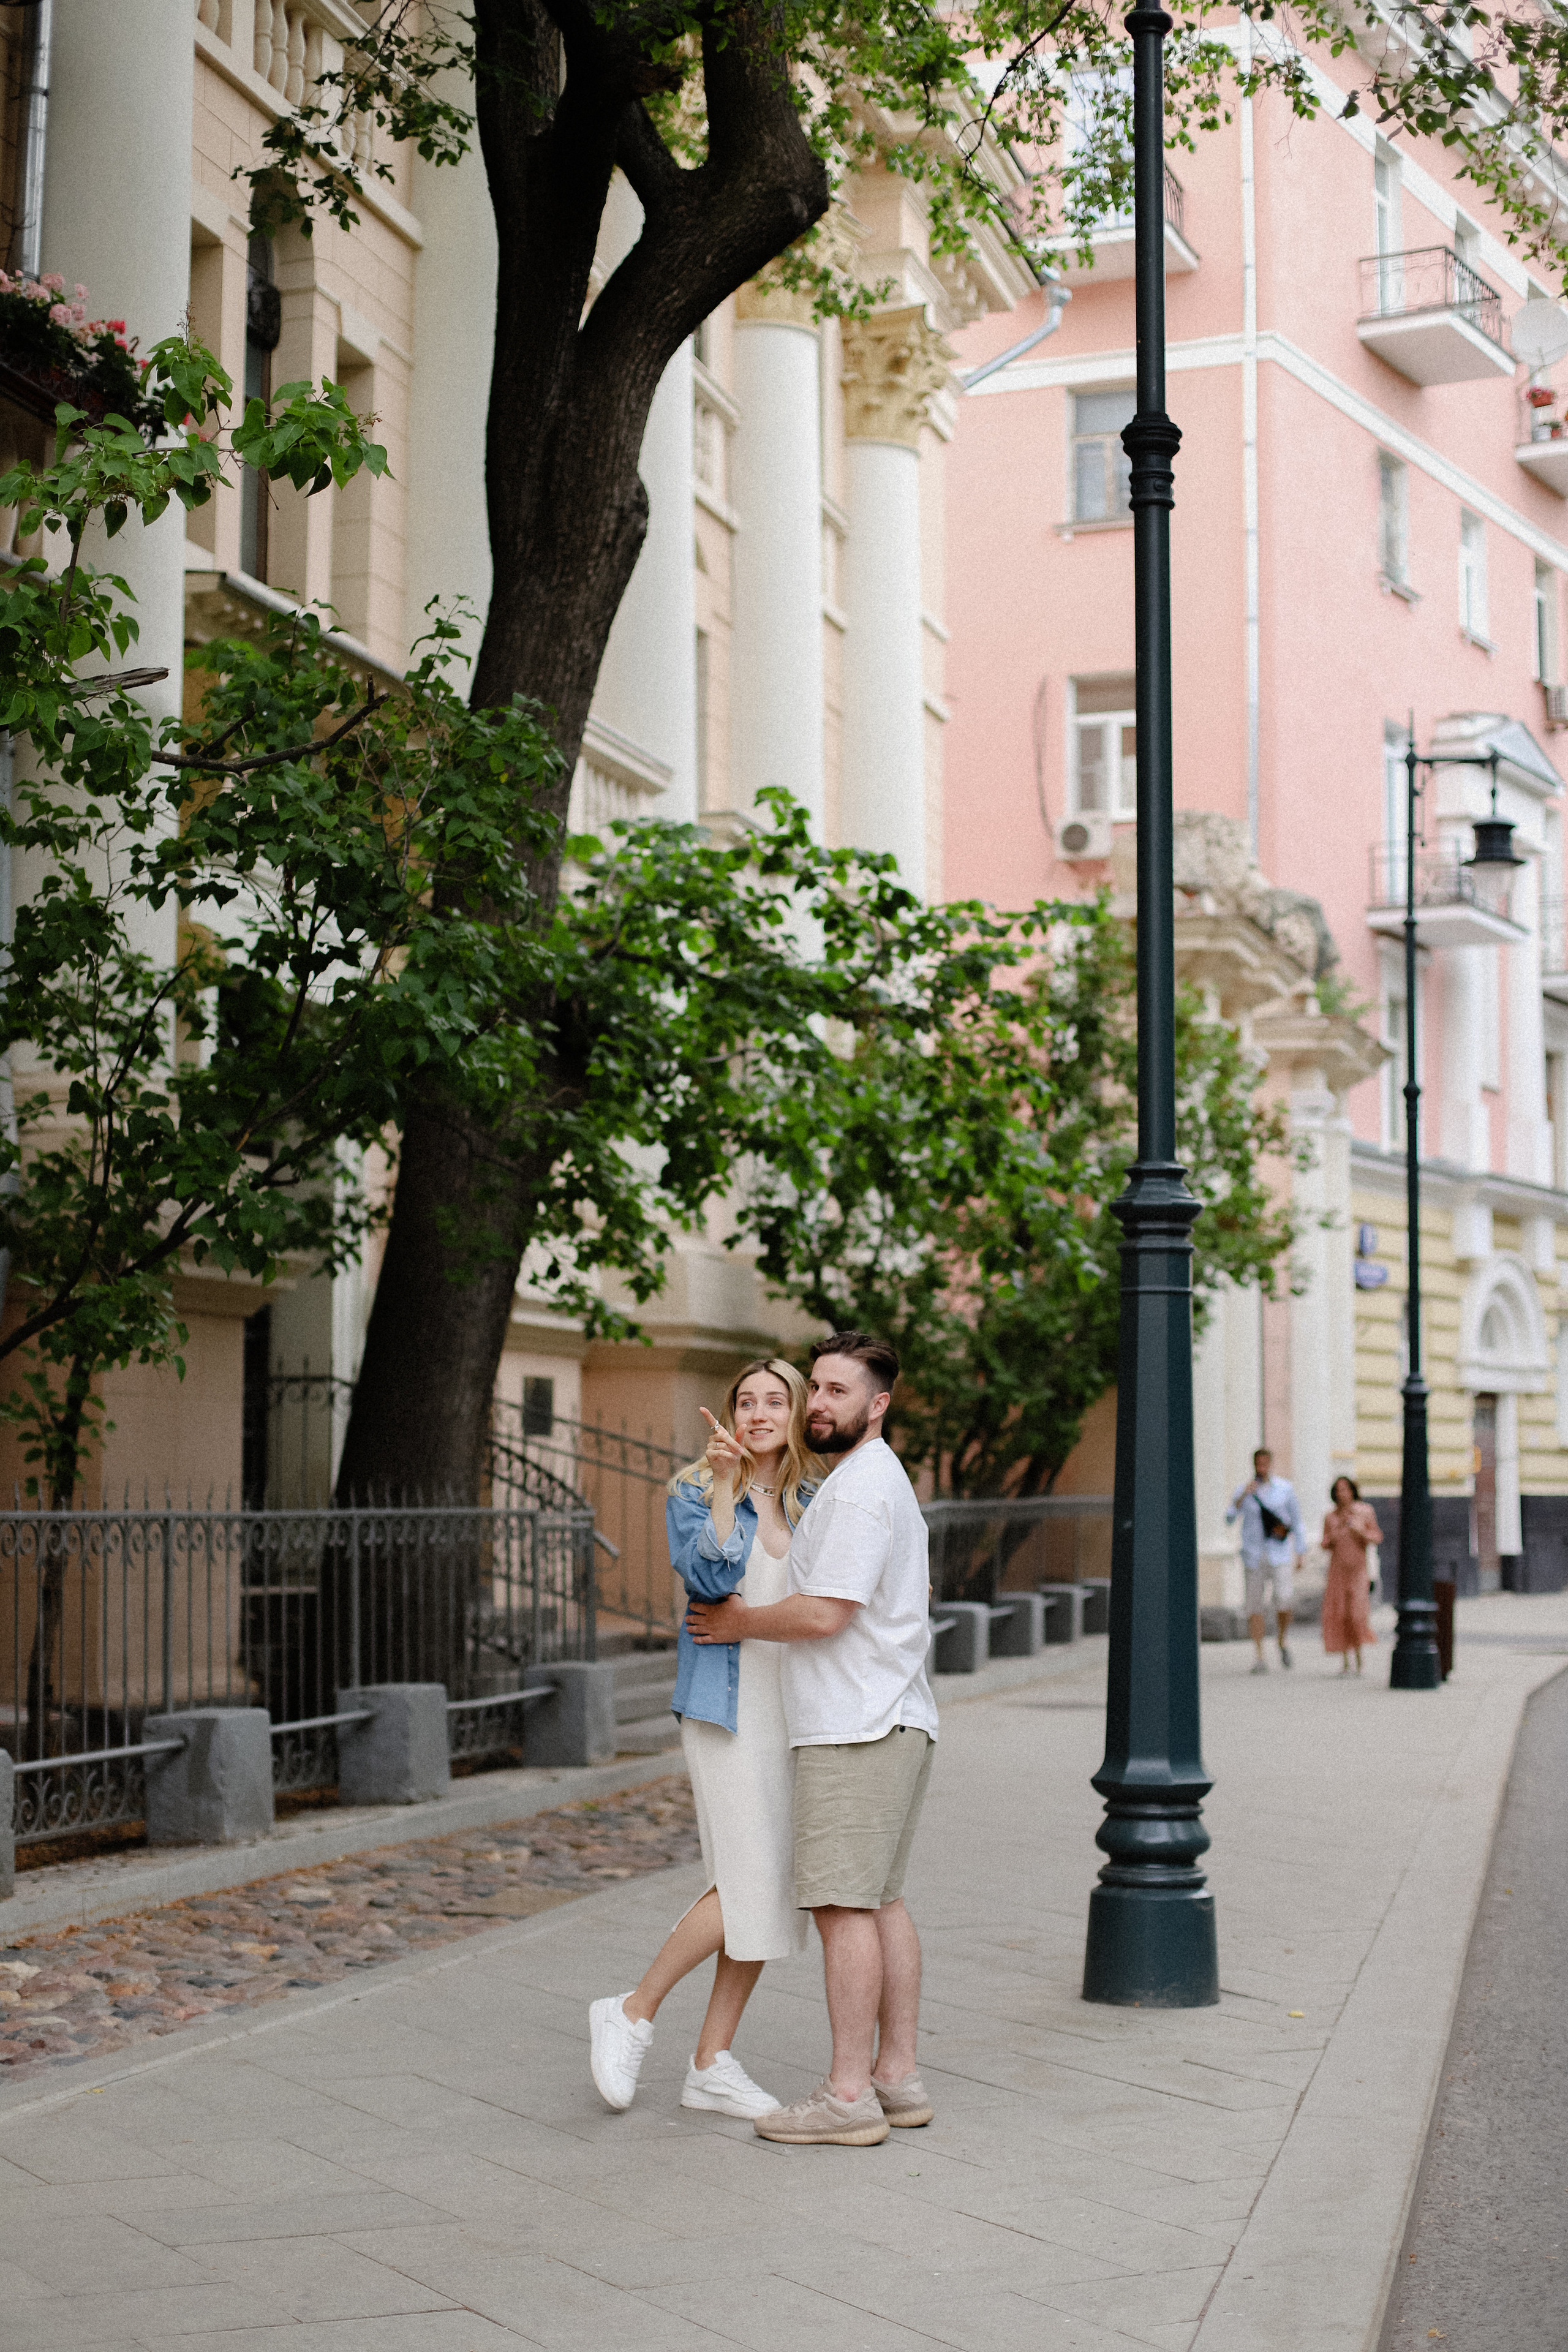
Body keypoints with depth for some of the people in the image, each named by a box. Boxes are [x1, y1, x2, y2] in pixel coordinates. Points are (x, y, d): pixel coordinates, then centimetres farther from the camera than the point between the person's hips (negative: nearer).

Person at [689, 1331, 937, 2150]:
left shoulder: (860, 1489, -15)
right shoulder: (888, 1482, 20)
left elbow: (824, 1614, -21)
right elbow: (918, 1590, 35)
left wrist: (741, 1623, -6)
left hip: (855, 1730, -11)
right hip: (895, 1722, 11)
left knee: (844, 1906, -9)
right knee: (880, 1902, 12)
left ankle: (848, 2095, -7)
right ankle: (896, 2077, 14)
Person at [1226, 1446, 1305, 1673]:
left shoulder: (1285, 1488, 3)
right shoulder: (1243, 1491, 2)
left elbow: (1297, 1520, 11)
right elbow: (1229, 1520, -8)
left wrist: (1299, 1553, 10)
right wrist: (1243, 1497, -20)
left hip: (1280, 1554, -1)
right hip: (1254, 1556, 1)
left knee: (1284, 1602, -15)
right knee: (1254, 1606, 0)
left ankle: (1283, 1640, 12)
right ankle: (1260, 1656, 6)